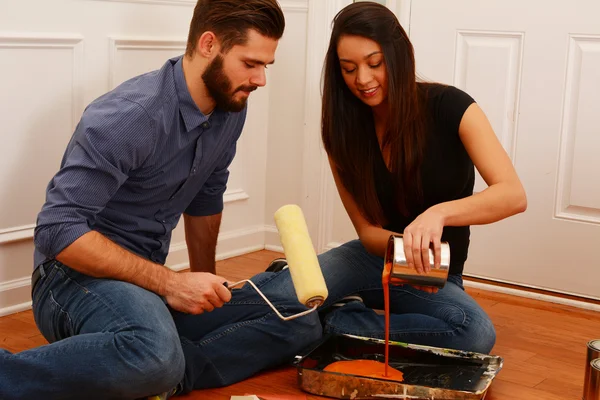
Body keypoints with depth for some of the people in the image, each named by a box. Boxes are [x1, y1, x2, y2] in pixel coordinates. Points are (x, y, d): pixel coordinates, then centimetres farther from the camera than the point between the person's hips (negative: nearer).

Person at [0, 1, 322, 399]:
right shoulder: (130, 116, -21)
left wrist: (205, 285, 26)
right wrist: (166, 282, -25)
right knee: (157, 355, -41)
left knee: (301, 323, -7)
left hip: (148, 280, 8)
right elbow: (58, 230, -23)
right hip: (79, 274, -8)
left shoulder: (230, 110, 3)